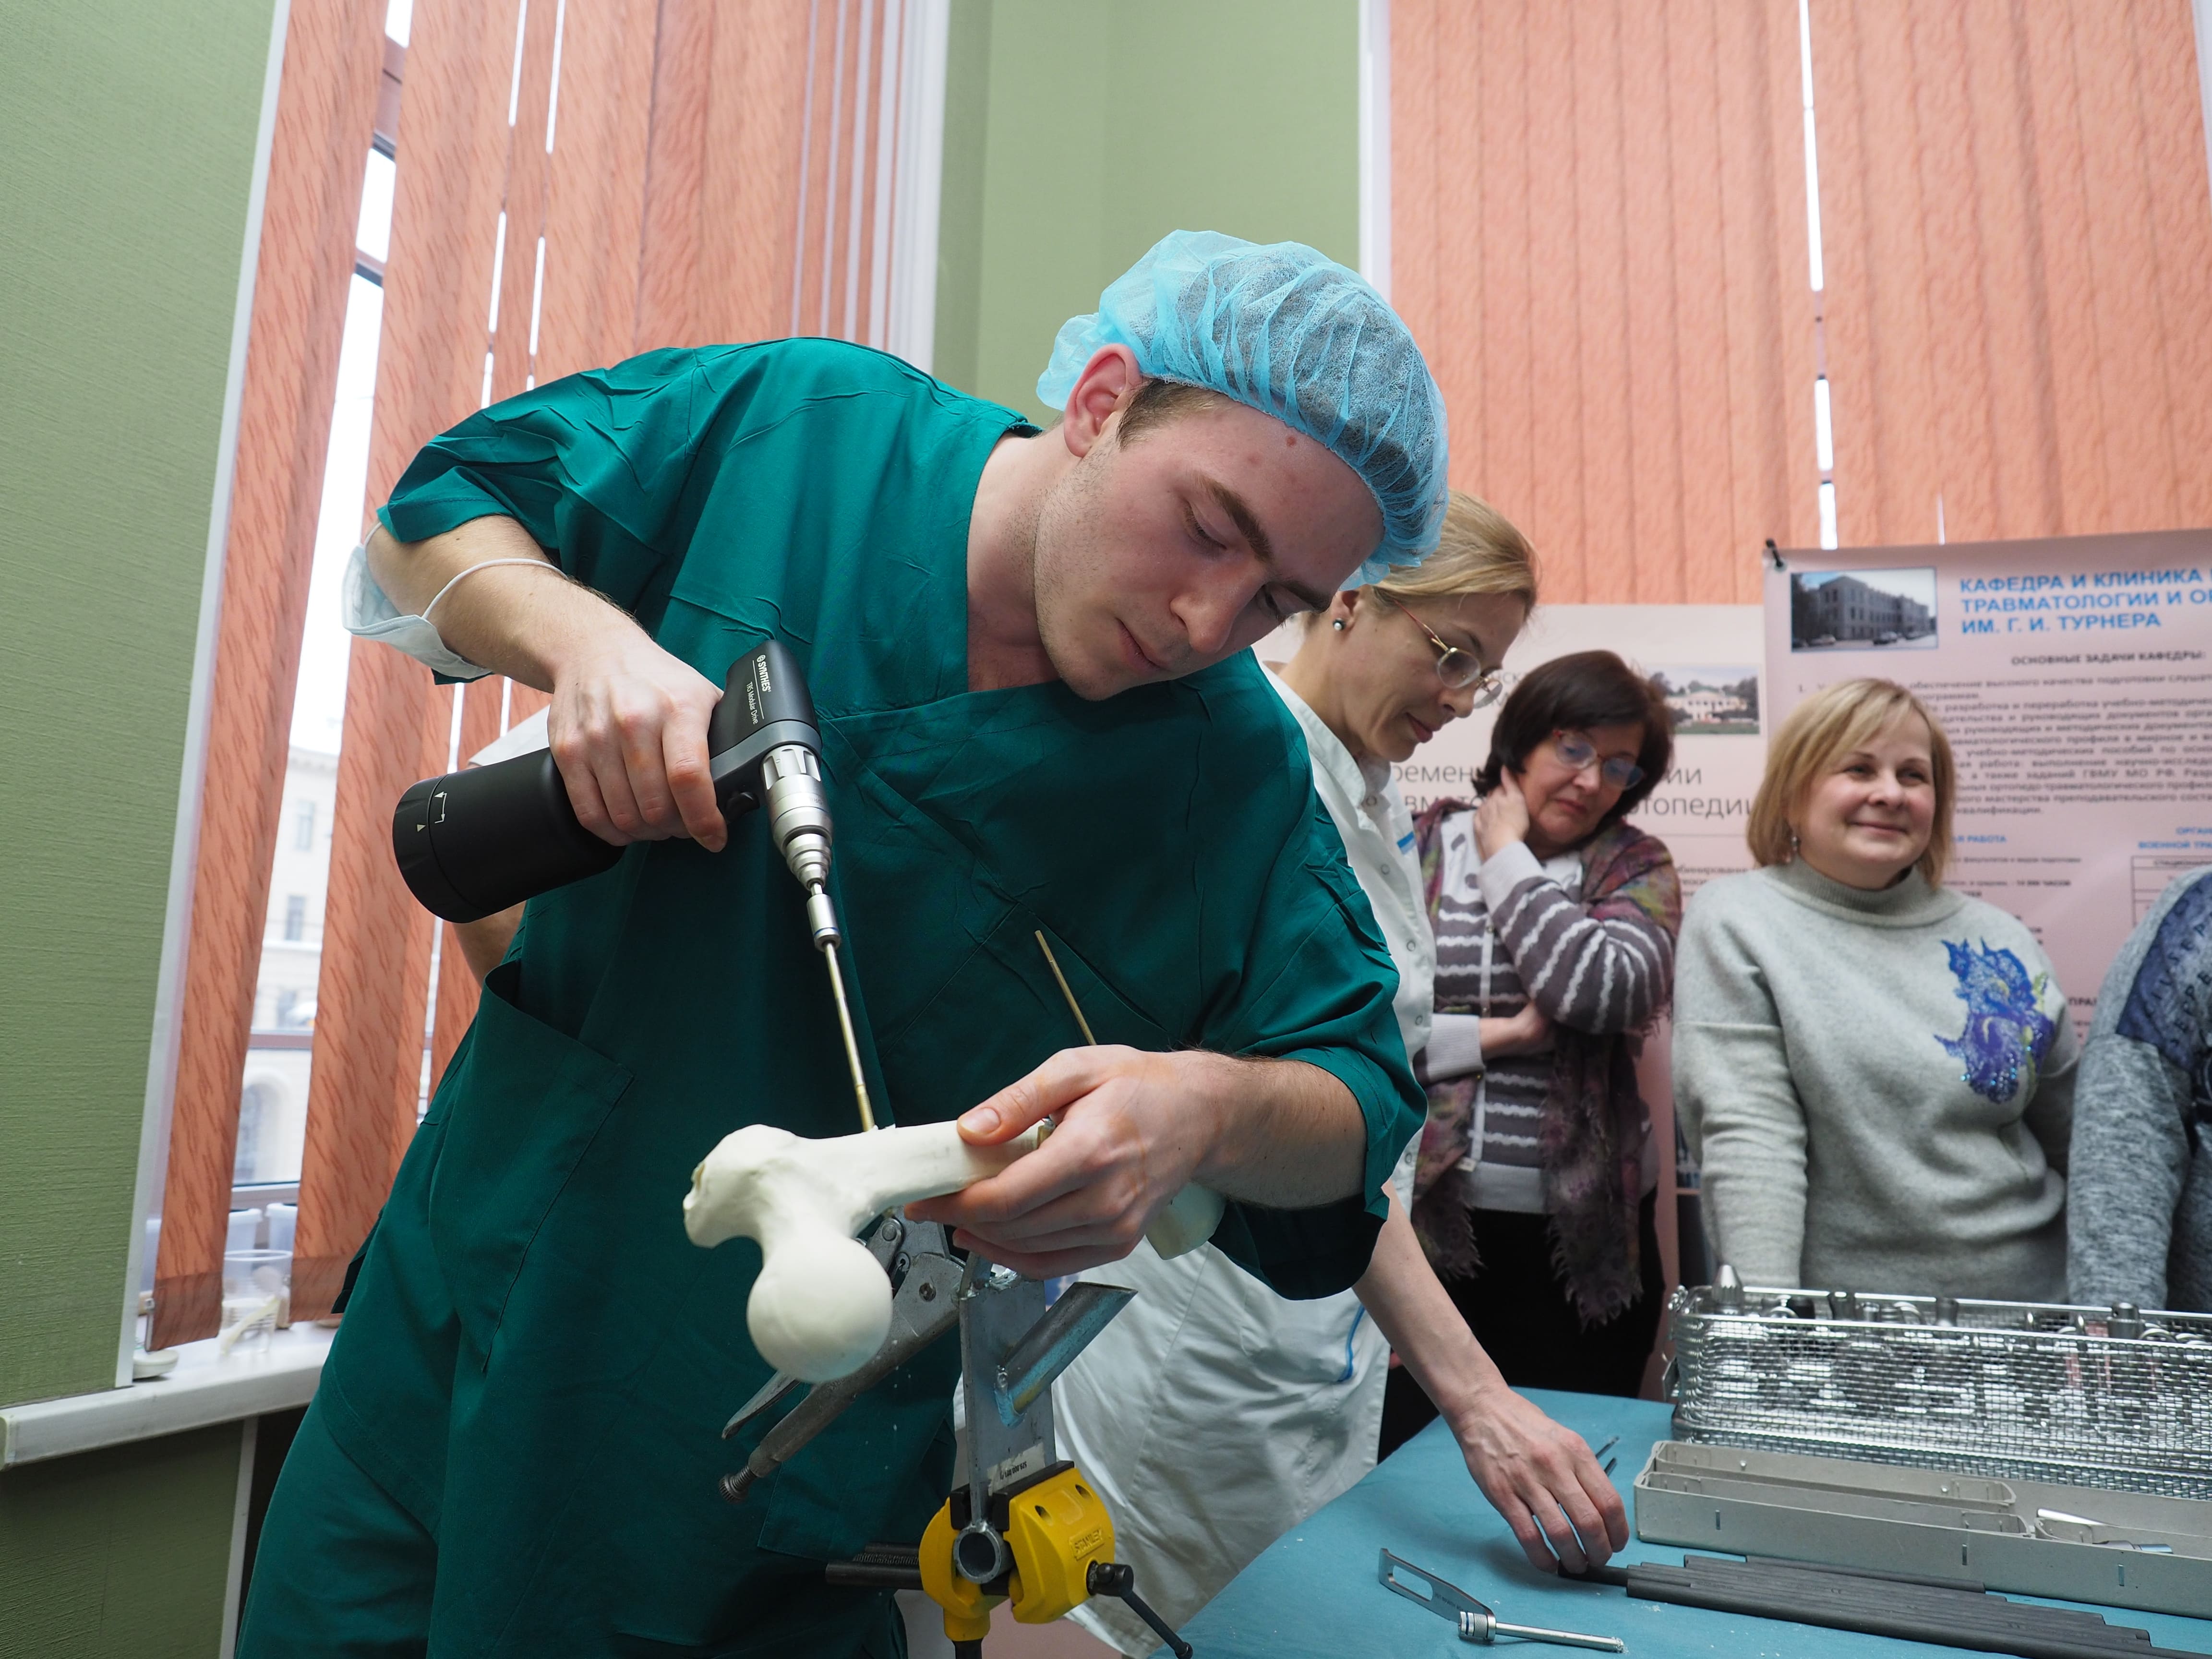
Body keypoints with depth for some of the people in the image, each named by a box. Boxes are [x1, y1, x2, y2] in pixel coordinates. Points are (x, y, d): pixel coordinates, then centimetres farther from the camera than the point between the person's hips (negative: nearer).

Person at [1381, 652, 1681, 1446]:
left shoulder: (1635, 866, 5)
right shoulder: (1417, 849, 3)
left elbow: (1610, 992, -16)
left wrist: (1507, 858, -6)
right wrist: (1495, 1036, -11)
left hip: (1582, 1227, 1)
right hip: (1427, 1214, -1)